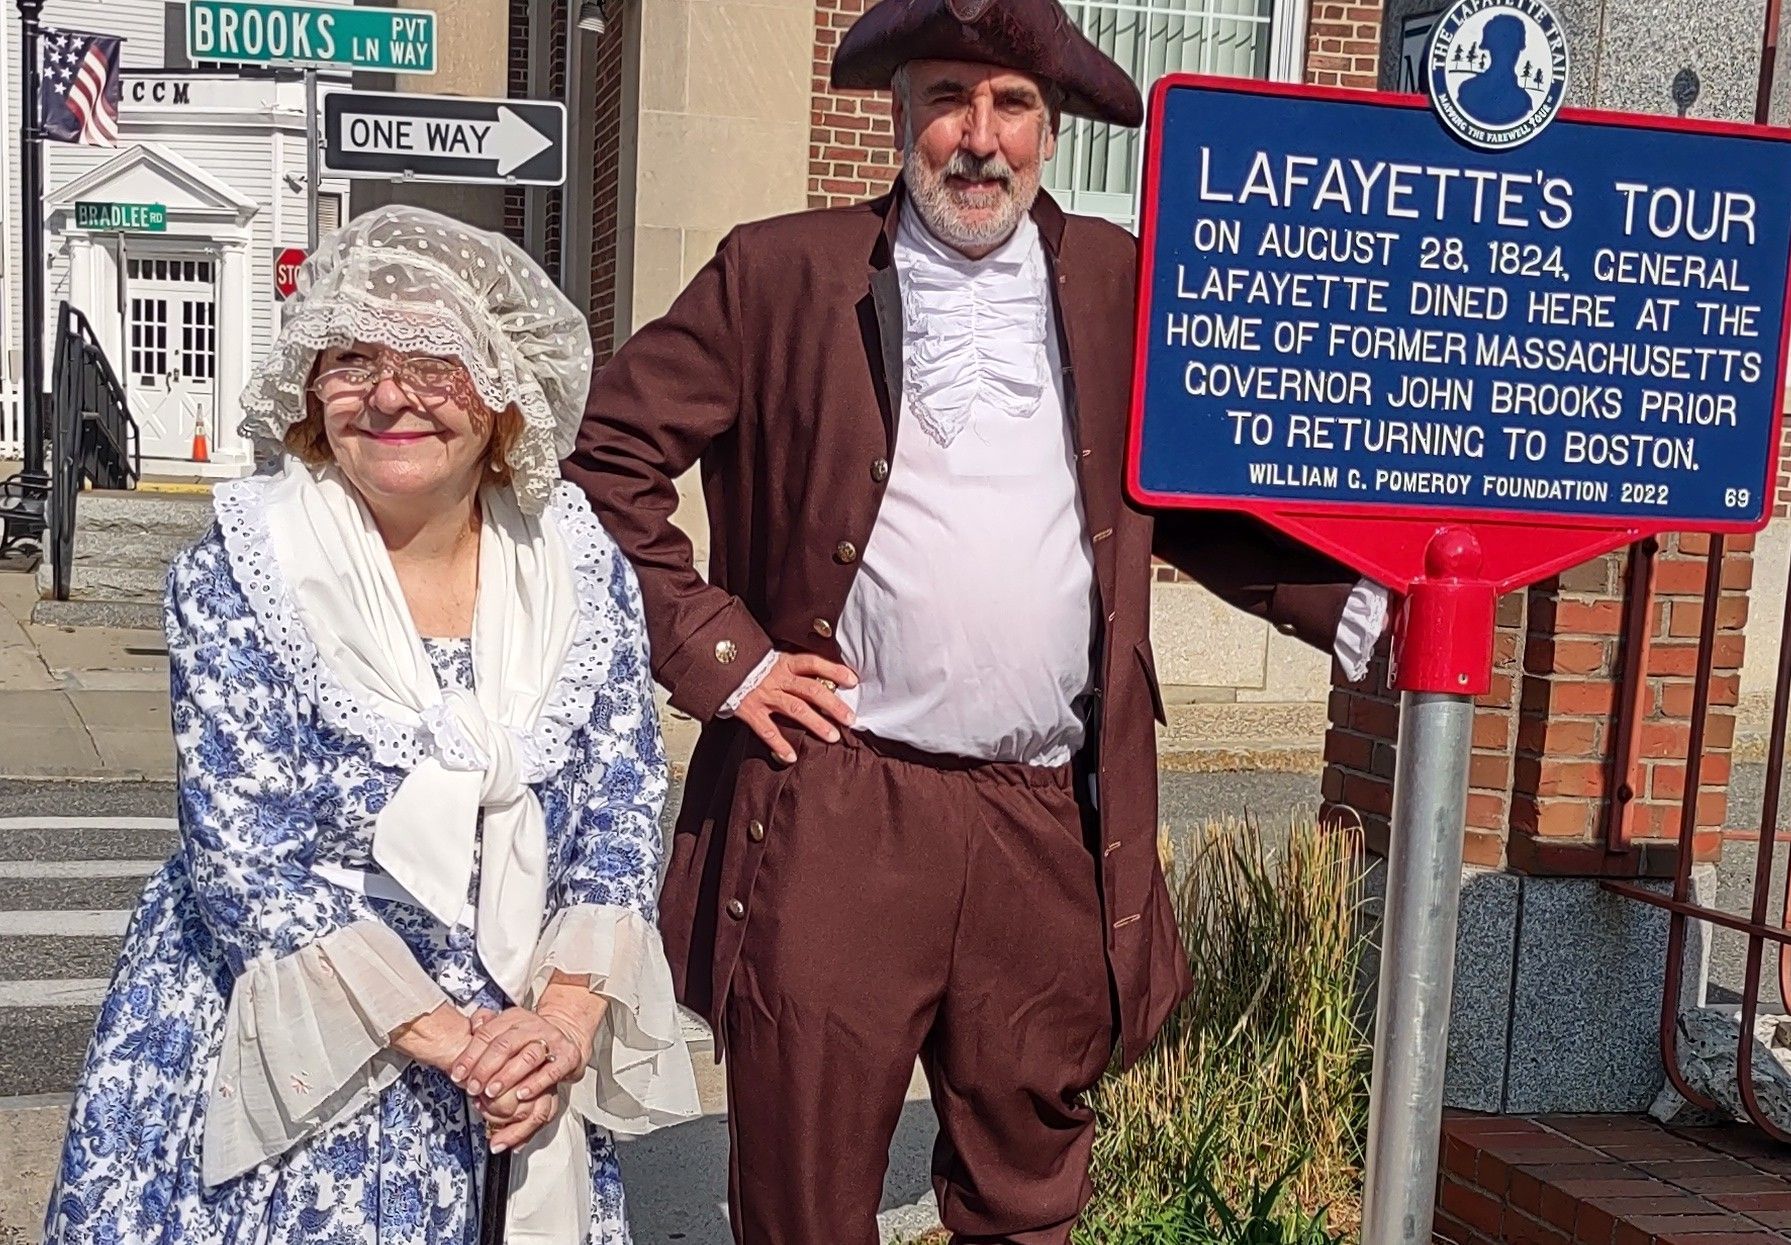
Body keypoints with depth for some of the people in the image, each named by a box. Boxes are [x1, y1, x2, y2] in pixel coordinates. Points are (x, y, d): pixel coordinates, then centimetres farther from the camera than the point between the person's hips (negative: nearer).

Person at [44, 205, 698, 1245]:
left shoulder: (583, 568, -2)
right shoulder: (238, 577, -11)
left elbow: (622, 817, -1)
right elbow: (243, 855, -14)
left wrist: (564, 1015, -15)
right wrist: (436, 1033, -19)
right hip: (299, 1075, -2)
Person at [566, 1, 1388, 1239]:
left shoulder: (1116, 282, 10)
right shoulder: (782, 273, 1)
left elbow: (1199, 500, 15)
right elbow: (607, 452, 1)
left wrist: (1354, 600, 1)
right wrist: (714, 652, -5)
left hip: (1054, 823, 3)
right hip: (833, 802, -2)